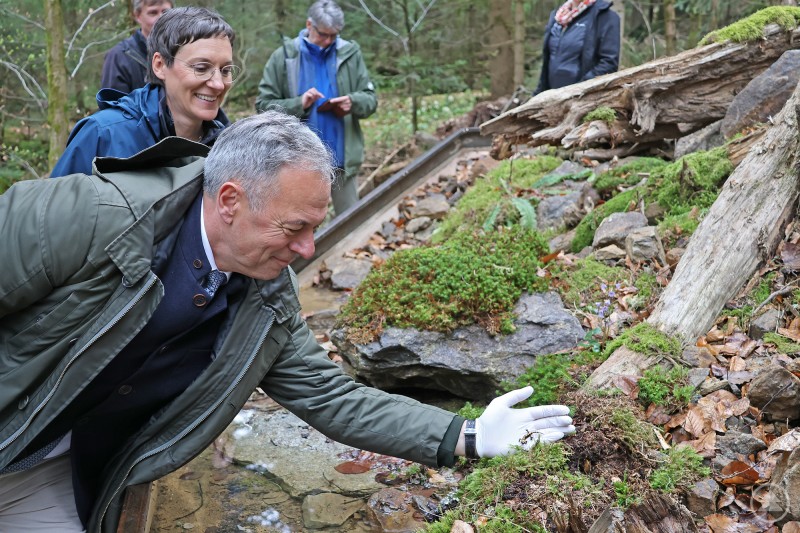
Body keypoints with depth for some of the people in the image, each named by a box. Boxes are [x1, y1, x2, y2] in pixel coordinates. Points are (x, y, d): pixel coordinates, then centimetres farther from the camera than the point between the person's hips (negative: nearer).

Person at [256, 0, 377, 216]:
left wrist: (353, 102, -18)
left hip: (342, 158, 1)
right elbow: (263, 105, -3)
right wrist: (298, 104, -19)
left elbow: (371, 99, 4)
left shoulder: (350, 54, 1)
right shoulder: (283, 57, -3)